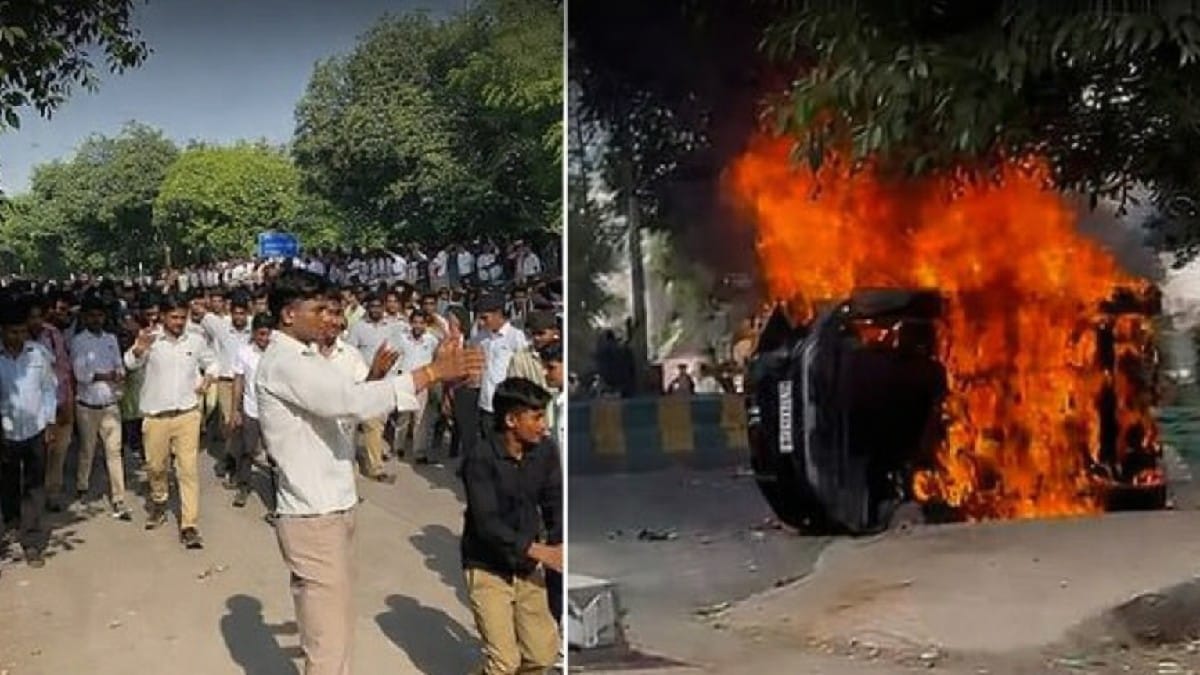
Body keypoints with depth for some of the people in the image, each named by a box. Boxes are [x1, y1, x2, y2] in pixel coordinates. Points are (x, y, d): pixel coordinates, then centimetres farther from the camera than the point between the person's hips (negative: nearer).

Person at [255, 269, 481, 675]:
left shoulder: (304, 359, 14)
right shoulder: (282, 363, -18)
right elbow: (350, 402, -29)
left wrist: (372, 379, 0)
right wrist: (433, 371, -29)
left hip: (331, 510, 10)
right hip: (312, 518, -10)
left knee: (336, 631, 19)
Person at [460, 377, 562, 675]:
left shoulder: (545, 452, -3)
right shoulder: (481, 458, -20)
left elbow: (554, 504, 0)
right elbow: (487, 523, -24)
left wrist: (559, 546, -18)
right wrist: (541, 551, -29)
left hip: (528, 567, 5)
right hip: (488, 569, -5)